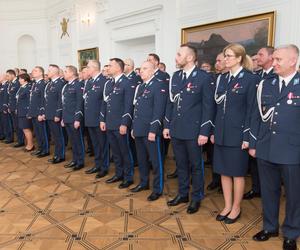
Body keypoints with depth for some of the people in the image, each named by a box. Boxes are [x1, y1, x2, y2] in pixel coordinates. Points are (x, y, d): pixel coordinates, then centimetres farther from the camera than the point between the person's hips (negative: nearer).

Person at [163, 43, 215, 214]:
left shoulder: (204, 77, -10)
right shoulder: (175, 76, 9)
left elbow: (208, 106, -11)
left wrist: (204, 132, -14)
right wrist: (167, 125, 10)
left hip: (193, 131, -5)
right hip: (176, 130, 6)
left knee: (196, 166, 10)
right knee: (181, 165, 17)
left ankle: (196, 198, 27)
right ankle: (183, 194, 34)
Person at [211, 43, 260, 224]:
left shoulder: (251, 79, -7)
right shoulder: (222, 78, 10)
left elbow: (251, 109, -10)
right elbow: (218, 107, 11)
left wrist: (247, 137, -13)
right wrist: (214, 131, 9)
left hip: (238, 133, -6)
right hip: (222, 133, 6)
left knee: (237, 173, 7)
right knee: (224, 171, 13)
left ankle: (236, 208, 25)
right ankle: (227, 206, 29)